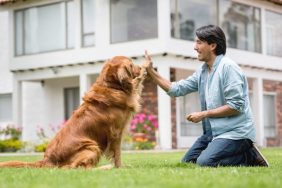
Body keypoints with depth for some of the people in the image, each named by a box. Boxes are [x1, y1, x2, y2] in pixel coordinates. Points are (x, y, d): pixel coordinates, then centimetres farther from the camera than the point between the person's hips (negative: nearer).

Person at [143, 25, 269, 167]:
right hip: (213, 131, 9)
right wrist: (150, 71, 4)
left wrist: (204, 114, -16)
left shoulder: (228, 67, -15)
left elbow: (235, 106, -21)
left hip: (235, 132, -9)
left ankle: (248, 157, -3)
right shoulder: (202, 71, 10)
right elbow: (176, 89, 10)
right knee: (187, 161, 8)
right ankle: (241, 155, 12)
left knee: (205, 162, -26)